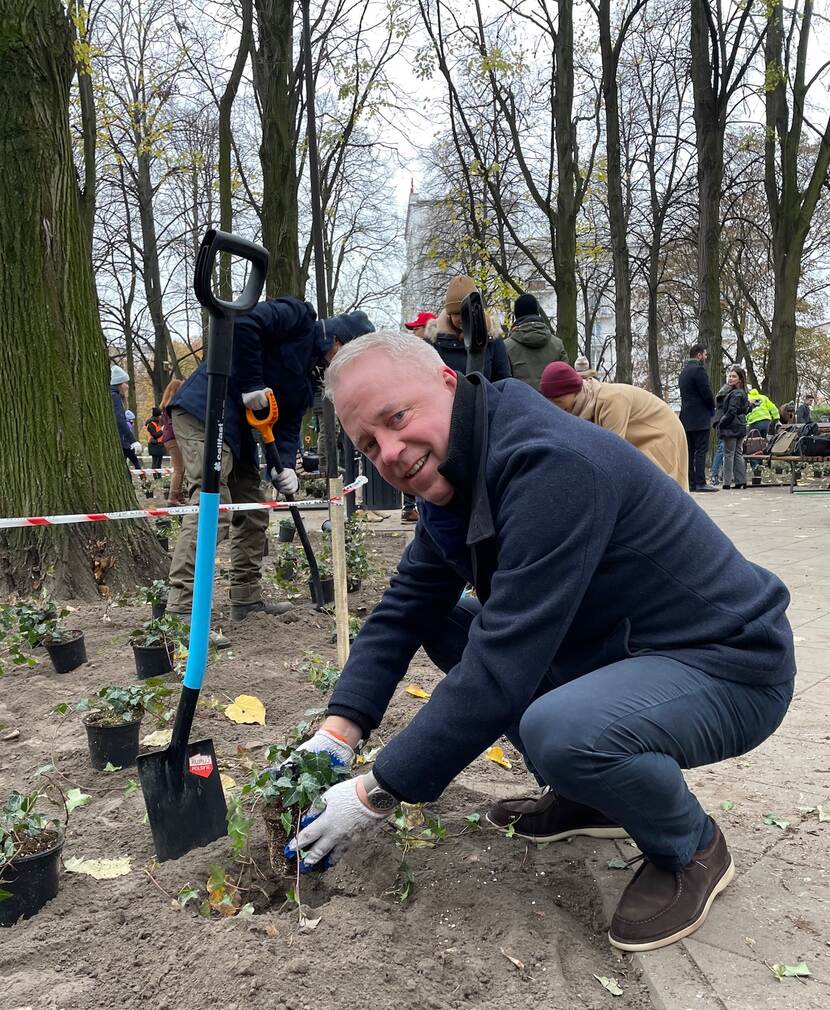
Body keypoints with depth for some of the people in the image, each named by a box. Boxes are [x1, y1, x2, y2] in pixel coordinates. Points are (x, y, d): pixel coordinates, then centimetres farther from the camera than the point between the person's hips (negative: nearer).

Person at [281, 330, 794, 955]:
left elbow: (500, 669, -31)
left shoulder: (550, 464, -30)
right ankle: (585, 798, 16)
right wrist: (338, 732, -8)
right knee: (444, 623, 4)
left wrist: (378, 793, -22)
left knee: (560, 730, -36)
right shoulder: (452, 478, 0)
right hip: (613, 648, 9)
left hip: (729, 666, -8)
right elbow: (404, 610, 4)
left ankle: (692, 847, -1)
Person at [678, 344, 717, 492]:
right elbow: (707, 393, -16)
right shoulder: (698, 370, -12)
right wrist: (712, 409, 2)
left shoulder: (683, 372, 17)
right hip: (700, 418, -9)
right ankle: (700, 483, -10)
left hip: (686, 418, 9)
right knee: (700, 451, -8)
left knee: (689, 451, 8)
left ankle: (690, 483, 9)